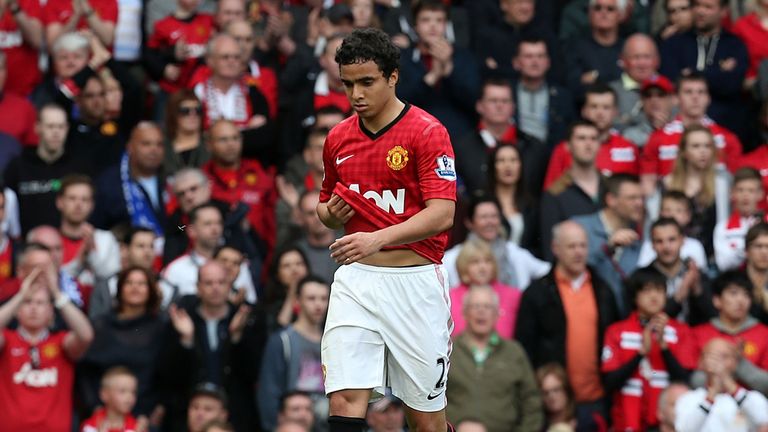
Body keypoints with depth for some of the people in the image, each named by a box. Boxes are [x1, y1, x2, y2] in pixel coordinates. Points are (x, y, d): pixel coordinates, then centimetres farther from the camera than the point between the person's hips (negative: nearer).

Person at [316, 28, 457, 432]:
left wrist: (378, 239, -31)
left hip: (414, 282, -4)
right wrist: (332, 213, 0)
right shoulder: (338, 137, 11)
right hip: (355, 279, 4)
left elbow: (442, 215, -18)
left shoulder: (427, 131, -7)